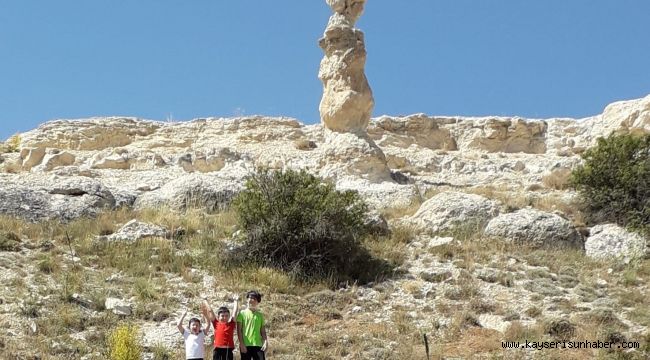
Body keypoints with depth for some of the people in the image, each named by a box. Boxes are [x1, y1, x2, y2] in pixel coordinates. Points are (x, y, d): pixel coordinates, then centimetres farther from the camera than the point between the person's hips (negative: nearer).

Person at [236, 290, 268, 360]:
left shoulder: (260, 315, 14)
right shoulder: (242, 313, 5)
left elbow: (263, 331, 11)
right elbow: (239, 330, -1)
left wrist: (265, 341, -5)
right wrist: (241, 344, -10)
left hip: (258, 345, 3)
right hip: (245, 345, -3)